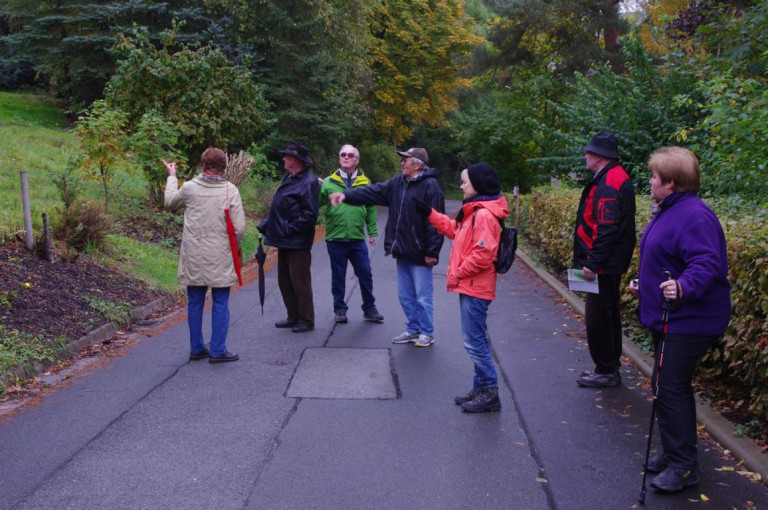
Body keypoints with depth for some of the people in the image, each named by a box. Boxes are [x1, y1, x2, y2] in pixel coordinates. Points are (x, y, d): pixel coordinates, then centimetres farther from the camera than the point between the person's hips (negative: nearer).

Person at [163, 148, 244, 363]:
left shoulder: (189, 188, -3)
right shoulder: (230, 190, -8)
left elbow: (170, 203, 19)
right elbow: (239, 227, -9)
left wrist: (171, 177, 32)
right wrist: (233, 246, 10)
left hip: (194, 257, 2)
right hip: (220, 257, -2)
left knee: (195, 303, 12)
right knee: (220, 303, 6)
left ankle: (196, 348, 21)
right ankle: (218, 350, 6)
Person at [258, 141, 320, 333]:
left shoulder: (308, 182, -16)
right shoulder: (289, 178, 13)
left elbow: (310, 214, -21)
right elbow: (278, 209, 20)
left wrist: (289, 229, -20)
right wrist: (265, 225, 10)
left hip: (297, 244, -10)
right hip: (284, 242, 10)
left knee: (300, 283, -1)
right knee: (284, 281, 16)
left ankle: (306, 320, 10)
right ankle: (293, 317, 28)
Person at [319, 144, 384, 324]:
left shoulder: (365, 182, 6)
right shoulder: (329, 182, 3)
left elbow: (371, 209, 8)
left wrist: (373, 231, 4)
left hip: (357, 238, 1)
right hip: (335, 238, -1)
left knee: (365, 274, 5)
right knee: (338, 276, 9)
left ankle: (369, 309, 20)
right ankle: (340, 309, 22)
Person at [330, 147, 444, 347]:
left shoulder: (430, 186, -15)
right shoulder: (398, 183, 10)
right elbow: (374, 192, 7)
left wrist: (432, 252, -18)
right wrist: (346, 195, -6)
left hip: (419, 253, -8)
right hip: (402, 251, 8)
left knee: (422, 297, 3)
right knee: (405, 295, 17)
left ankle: (427, 333, 17)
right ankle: (413, 329, 30)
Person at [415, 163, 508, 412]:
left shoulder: (484, 215, -19)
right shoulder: (473, 212, 14)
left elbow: (483, 254, -25)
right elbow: (454, 229, 25)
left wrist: (457, 273, -15)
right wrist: (429, 213, 22)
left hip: (475, 289, -11)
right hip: (468, 286, 11)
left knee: (474, 341, -6)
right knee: (476, 340, 15)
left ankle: (490, 392, 2)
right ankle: (481, 388, 24)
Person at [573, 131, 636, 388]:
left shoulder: (608, 183, -19)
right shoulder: (617, 178, 14)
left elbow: (606, 229, -26)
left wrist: (592, 263, -24)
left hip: (604, 266, -11)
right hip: (612, 263, 11)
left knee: (597, 316, -2)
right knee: (608, 315, 18)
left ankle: (606, 371, 8)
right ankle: (610, 367, 29)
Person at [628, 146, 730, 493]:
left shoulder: (694, 216, -21)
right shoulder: (668, 211, 13)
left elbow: (706, 263, -32)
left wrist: (684, 287, -47)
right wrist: (644, 284, 27)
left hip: (688, 321, -11)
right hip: (671, 318, 11)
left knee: (669, 389, -7)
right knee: (672, 386, 18)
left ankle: (683, 466, 5)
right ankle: (677, 453, 31)